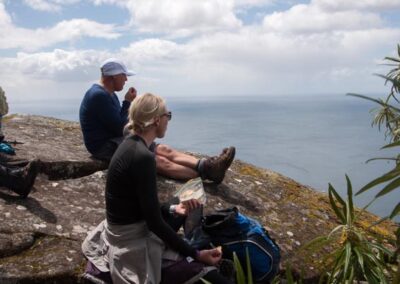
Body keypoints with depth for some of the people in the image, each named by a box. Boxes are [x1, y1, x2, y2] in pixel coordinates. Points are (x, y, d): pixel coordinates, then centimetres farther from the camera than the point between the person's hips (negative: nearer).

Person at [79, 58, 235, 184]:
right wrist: (127, 103, -9)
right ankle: (206, 172, -33)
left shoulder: (108, 94, 14)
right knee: (159, 161, -23)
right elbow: (120, 127, -19)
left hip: (115, 139, 10)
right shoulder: (98, 95, -19)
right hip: (104, 146, -10)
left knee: (164, 150, -9)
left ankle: (207, 165, -23)